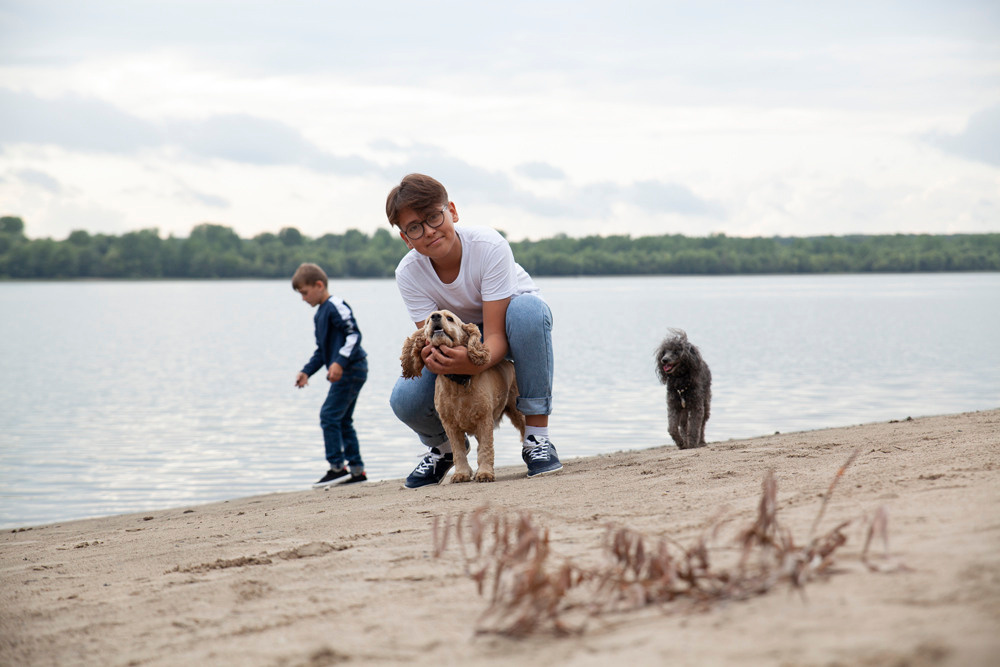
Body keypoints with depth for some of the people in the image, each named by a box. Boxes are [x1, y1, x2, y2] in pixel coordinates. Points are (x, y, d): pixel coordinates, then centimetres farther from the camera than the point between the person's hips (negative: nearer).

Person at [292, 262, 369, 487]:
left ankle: (337, 467, -10)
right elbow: (322, 350, 25)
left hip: (351, 369, -10)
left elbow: (354, 335, -20)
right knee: (343, 420, 11)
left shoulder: (336, 306, -12)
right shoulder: (320, 314, 19)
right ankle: (357, 469, 14)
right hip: (349, 372, 10)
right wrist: (306, 371, 17)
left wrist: (340, 362, -28)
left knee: (329, 415, -12)